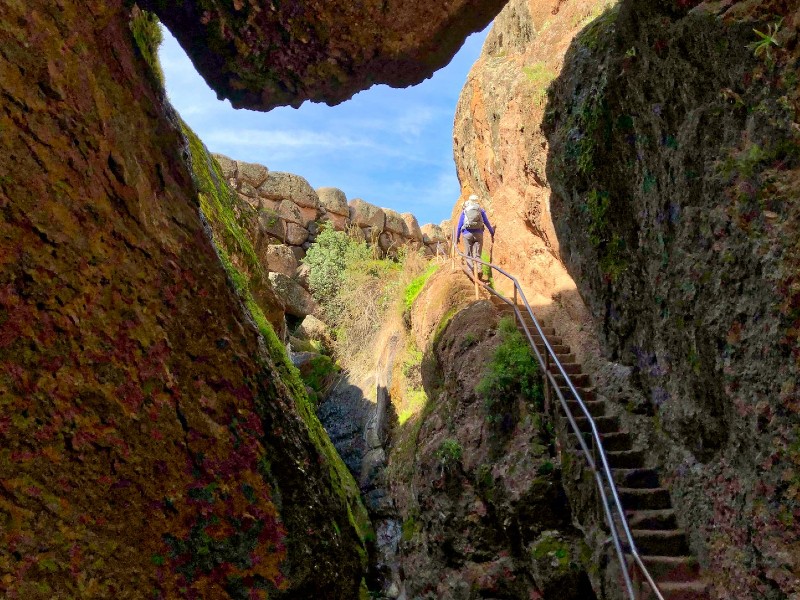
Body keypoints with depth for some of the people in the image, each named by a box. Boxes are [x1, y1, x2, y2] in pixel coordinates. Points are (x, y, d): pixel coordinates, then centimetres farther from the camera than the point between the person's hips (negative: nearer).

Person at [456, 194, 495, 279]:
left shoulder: (464, 211, 11)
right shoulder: (481, 210, 11)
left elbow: (459, 225, 9)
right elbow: (487, 223, 13)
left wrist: (457, 237, 15)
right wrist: (492, 233, 23)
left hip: (467, 234, -1)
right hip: (478, 233, 1)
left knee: (468, 255, 6)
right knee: (477, 255, 5)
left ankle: (470, 272, -8)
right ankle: (479, 269, -20)